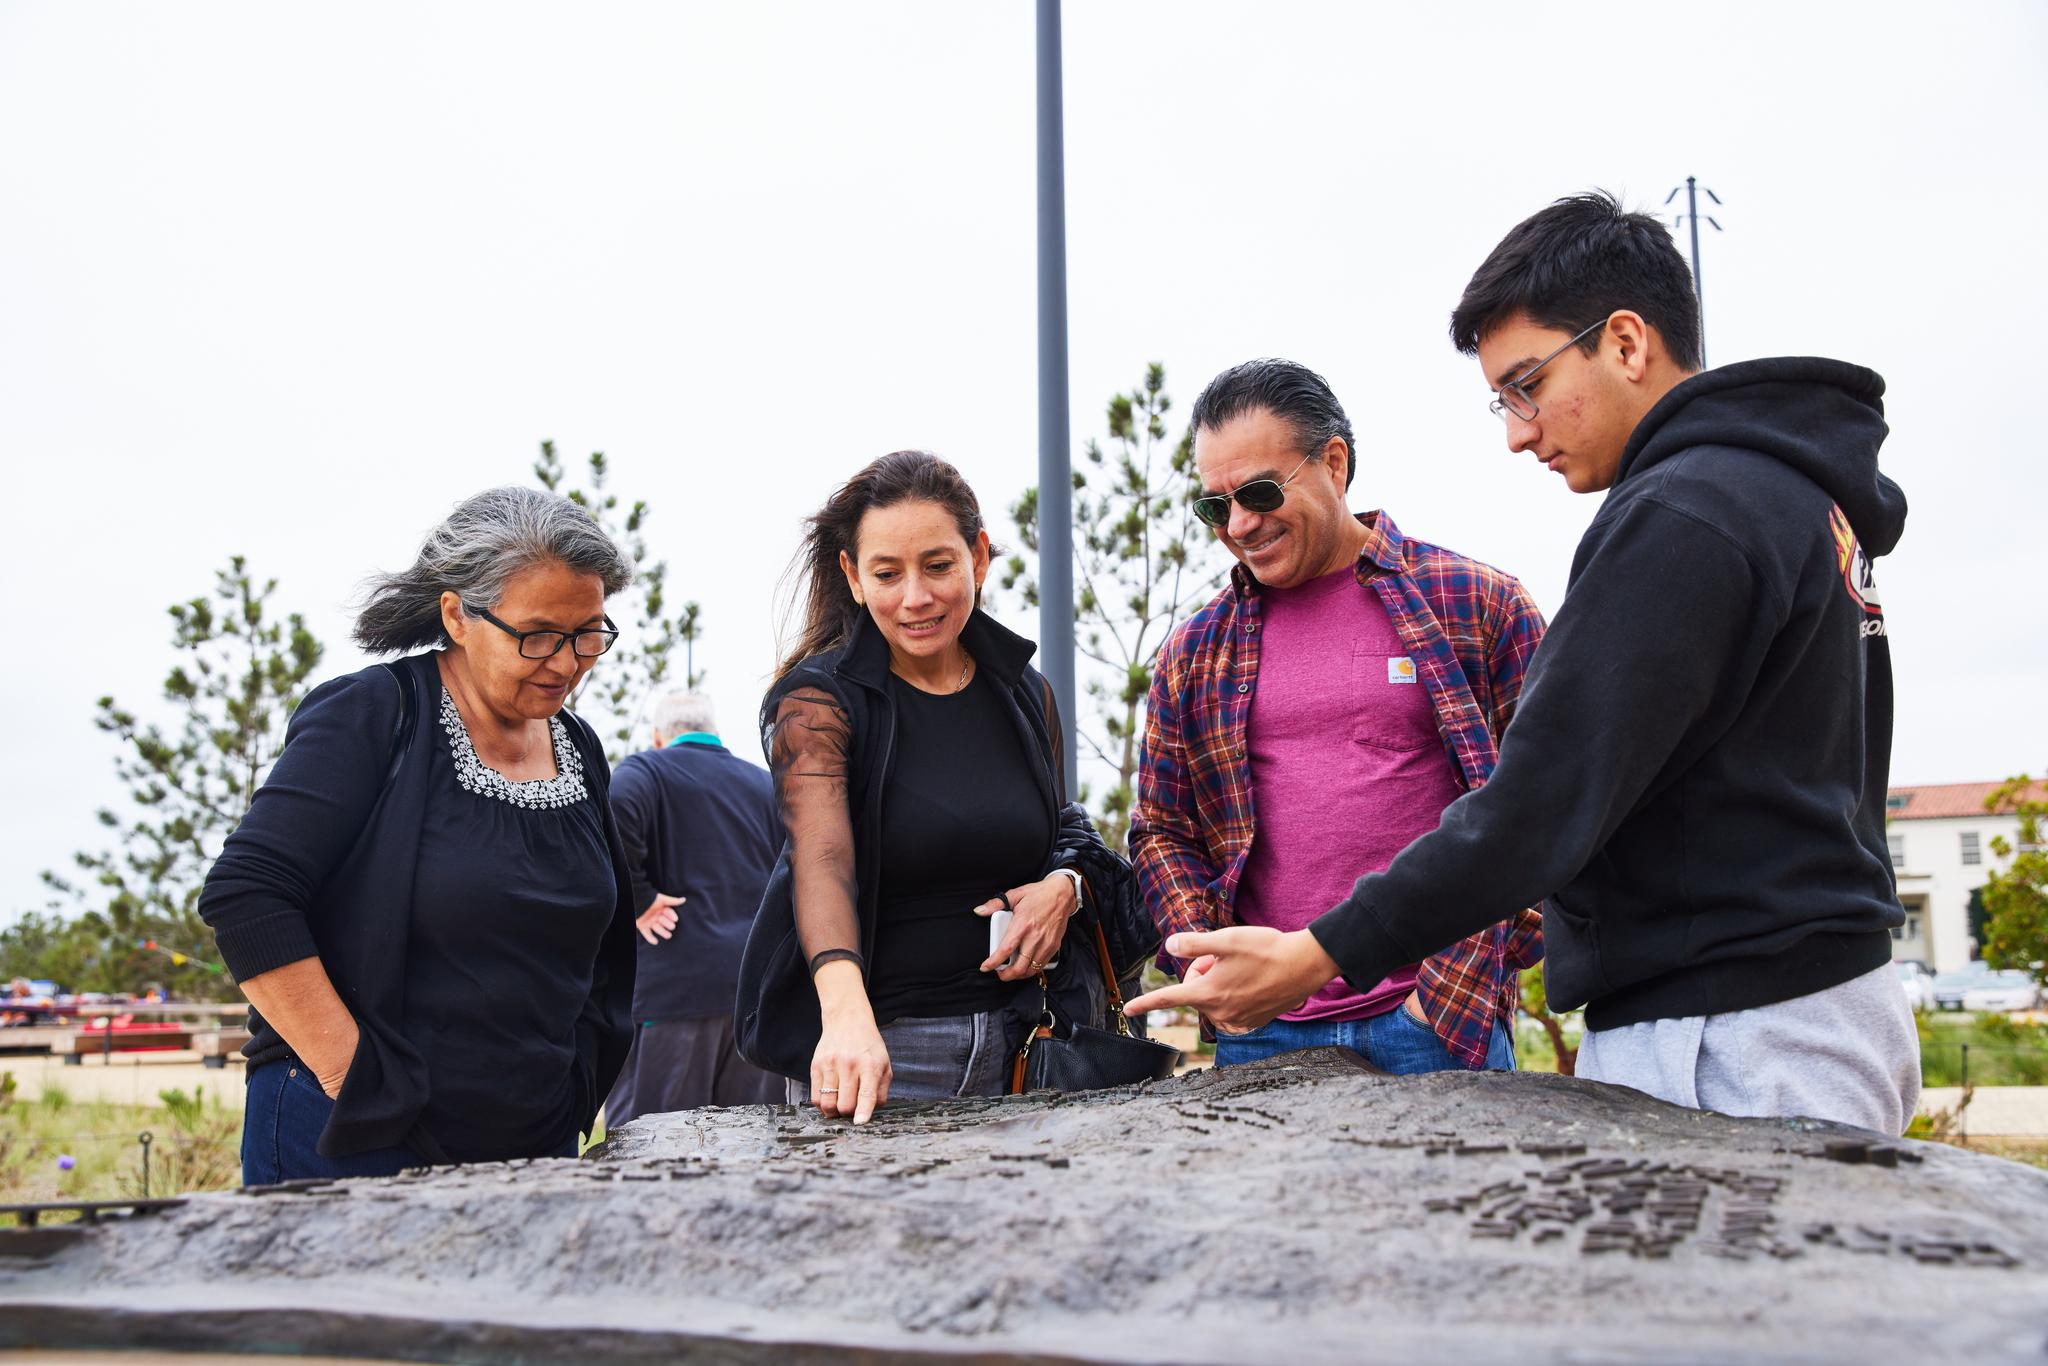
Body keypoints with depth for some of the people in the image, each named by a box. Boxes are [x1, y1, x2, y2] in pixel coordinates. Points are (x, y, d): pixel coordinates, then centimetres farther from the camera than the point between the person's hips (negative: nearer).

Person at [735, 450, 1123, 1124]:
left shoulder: (1024, 691, 6)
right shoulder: (818, 700, -9)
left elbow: (1066, 827, 19)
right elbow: (822, 861, -24)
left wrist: (1065, 885, -5)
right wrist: (847, 1014, -41)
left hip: (1013, 1038, 4)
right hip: (876, 1043, -4)